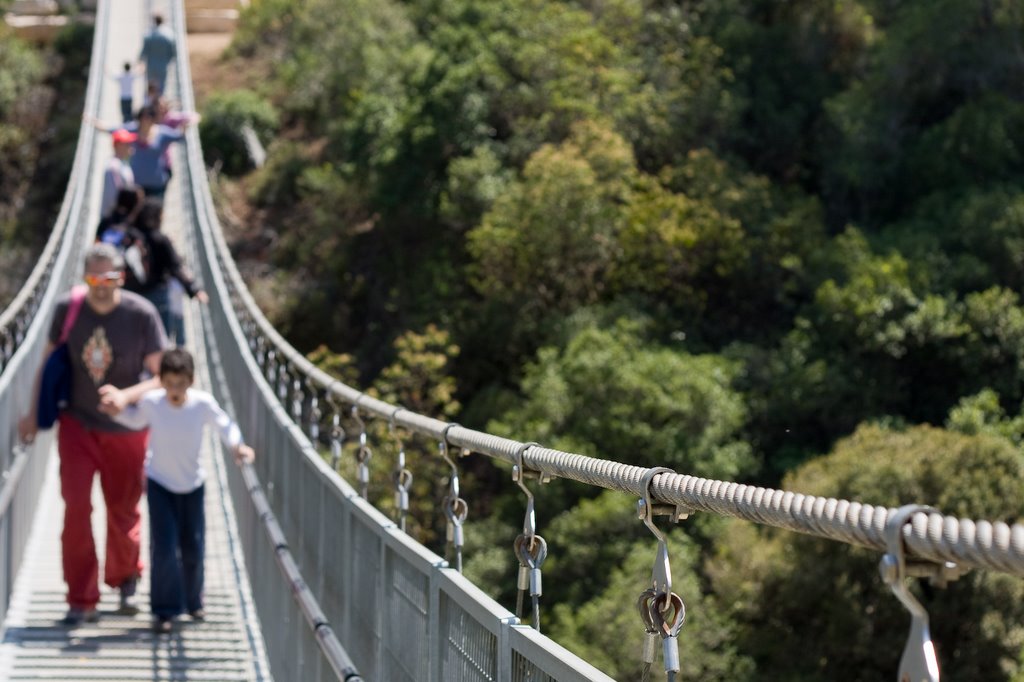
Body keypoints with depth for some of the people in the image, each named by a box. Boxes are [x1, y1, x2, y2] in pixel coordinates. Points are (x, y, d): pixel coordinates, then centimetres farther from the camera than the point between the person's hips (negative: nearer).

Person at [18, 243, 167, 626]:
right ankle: (82, 601, 0)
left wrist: (126, 396, -32)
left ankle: (125, 580, 39)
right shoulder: (68, 308, -10)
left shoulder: (142, 314, -17)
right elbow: (49, 360, 6)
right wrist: (34, 413, 7)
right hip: (77, 424, 1)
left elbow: (162, 377, -15)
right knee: (76, 508, -9)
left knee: (123, 512, 11)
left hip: (126, 430, -1)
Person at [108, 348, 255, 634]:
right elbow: (136, 420, 2)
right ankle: (164, 610, -1)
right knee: (164, 547, -12)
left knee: (193, 547, 10)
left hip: (192, 483, 1)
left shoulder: (203, 403, -22)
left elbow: (223, 424, -5)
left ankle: (193, 602, 34)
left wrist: (237, 445, -21)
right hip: (159, 483, -1)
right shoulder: (150, 402, -21)